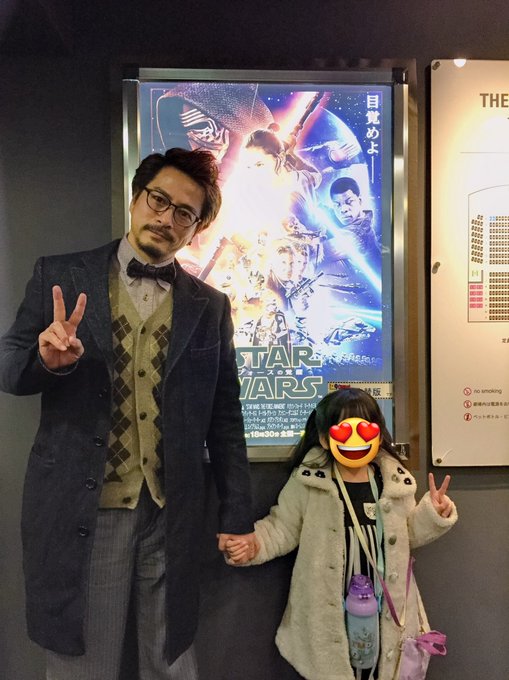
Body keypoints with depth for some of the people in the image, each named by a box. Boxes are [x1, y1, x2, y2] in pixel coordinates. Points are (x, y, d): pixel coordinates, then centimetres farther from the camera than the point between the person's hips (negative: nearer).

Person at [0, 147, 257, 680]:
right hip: (78, 512, 0)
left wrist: (236, 516, 4)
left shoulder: (210, 307, 3)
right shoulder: (60, 277, 1)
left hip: (170, 516, 1)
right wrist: (48, 359, -20)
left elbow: (224, 419, 5)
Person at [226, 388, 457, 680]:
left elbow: (408, 534, 10)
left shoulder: (395, 480, -4)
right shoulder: (307, 482, -13)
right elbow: (283, 528, -5)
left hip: (385, 612, 3)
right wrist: (252, 543, -22)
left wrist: (433, 513, -6)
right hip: (329, 615, -2)